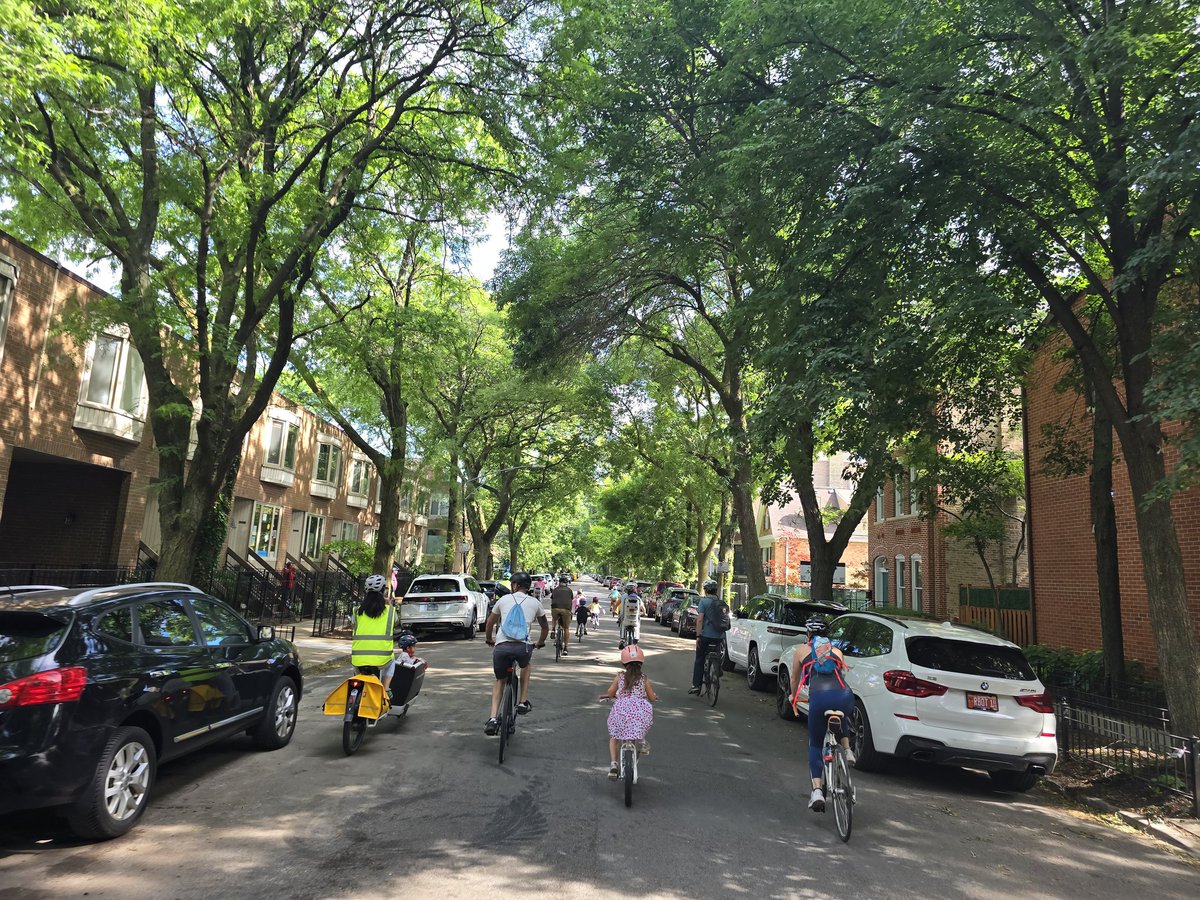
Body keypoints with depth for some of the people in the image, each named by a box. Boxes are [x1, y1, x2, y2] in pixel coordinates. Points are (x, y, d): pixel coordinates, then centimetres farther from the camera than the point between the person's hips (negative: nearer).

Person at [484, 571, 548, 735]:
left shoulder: (504, 599, 17)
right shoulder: (535, 602, 16)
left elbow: (490, 623, 29)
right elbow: (545, 627, 29)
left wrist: (489, 639, 48)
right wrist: (540, 642, 48)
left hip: (501, 647, 1)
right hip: (523, 647, 0)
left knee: (500, 680, 24)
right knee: (527, 665, 35)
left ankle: (493, 719, 9)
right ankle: (523, 702, 28)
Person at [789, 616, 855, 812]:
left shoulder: (802, 650, 23)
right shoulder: (836, 650, 28)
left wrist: (793, 696, 55)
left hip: (819, 698, -3)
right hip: (844, 697, 3)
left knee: (815, 745, 14)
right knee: (840, 718, 40)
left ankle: (817, 791, -2)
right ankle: (847, 750, 19)